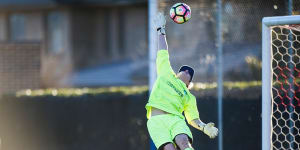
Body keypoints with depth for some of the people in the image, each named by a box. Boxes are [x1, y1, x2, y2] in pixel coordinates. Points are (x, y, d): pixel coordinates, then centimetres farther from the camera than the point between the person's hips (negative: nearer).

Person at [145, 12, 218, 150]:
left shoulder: (189, 97, 26)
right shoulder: (167, 74, 28)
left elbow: (193, 119, 20)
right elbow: (163, 52, 36)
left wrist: (204, 127, 1)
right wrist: (161, 31, 44)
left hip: (175, 119, 1)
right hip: (156, 121, -1)